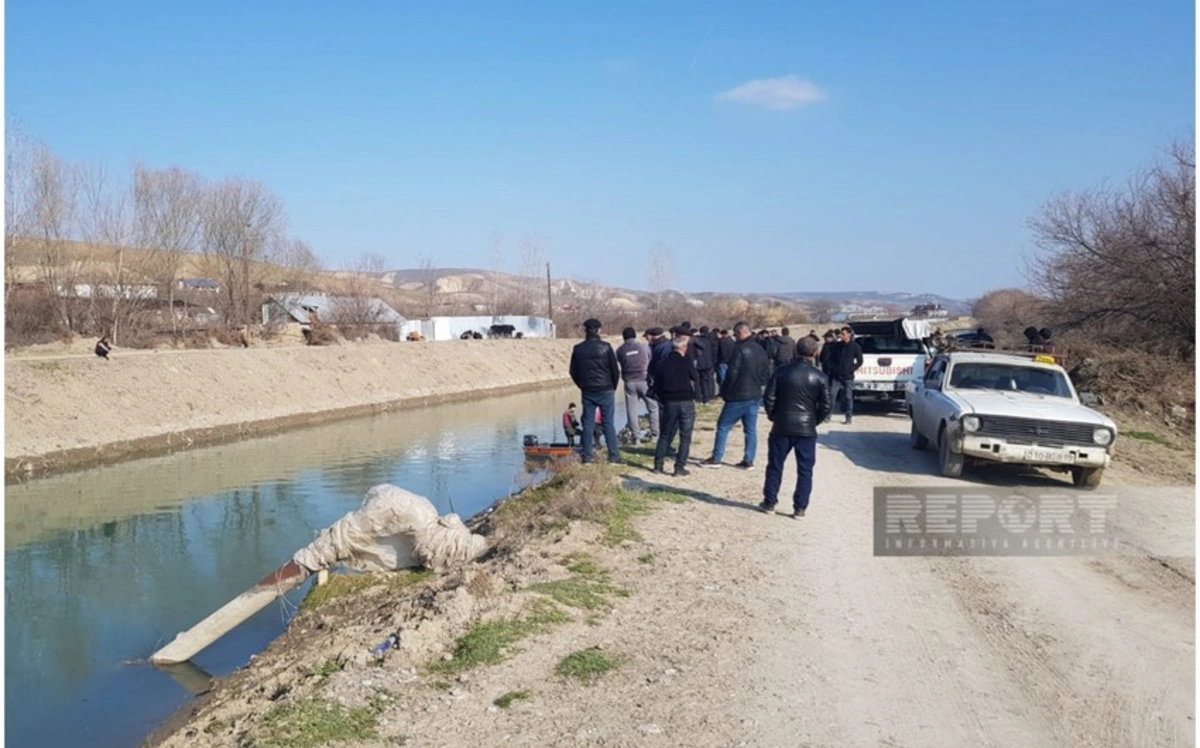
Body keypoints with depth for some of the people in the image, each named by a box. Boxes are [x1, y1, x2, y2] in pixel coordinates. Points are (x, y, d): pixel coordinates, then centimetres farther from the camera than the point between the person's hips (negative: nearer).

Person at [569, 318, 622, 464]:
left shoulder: (578, 349, 1)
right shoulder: (605, 347, -7)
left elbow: (573, 372, 6)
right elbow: (615, 370, -4)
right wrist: (613, 386, 11)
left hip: (587, 392, 2)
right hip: (605, 390, -2)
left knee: (588, 423, 8)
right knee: (608, 423, 2)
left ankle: (586, 455, 8)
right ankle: (613, 456, 1)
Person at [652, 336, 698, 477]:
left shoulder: (663, 364, 3)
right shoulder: (686, 363, -8)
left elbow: (658, 385, 7)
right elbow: (696, 380, 0)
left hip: (669, 403, 4)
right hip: (686, 402, -3)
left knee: (665, 434, 15)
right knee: (685, 436, 3)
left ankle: (658, 464, 15)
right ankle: (680, 467, -1)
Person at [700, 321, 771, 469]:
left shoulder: (740, 350, -17)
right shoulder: (761, 350, 8)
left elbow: (732, 374, -17)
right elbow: (767, 375, 12)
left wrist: (724, 392, -5)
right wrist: (757, 385, 15)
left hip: (738, 396, -7)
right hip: (755, 396, 7)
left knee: (723, 426, 2)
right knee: (751, 429, 9)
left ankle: (716, 459, 4)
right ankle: (748, 460, 11)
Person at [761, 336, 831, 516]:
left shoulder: (781, 372, -4)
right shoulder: (820, 377, -5)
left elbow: (769, 398, -4)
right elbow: (825, 406, -4)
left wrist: (773, 417, 11)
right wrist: (814, 421, 12)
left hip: (782, 427, 1)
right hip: (807, 429, 0)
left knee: (775, 466, 13)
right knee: (805, 470, 8)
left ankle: (769, 502, 19)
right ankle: (800, 508, 8)